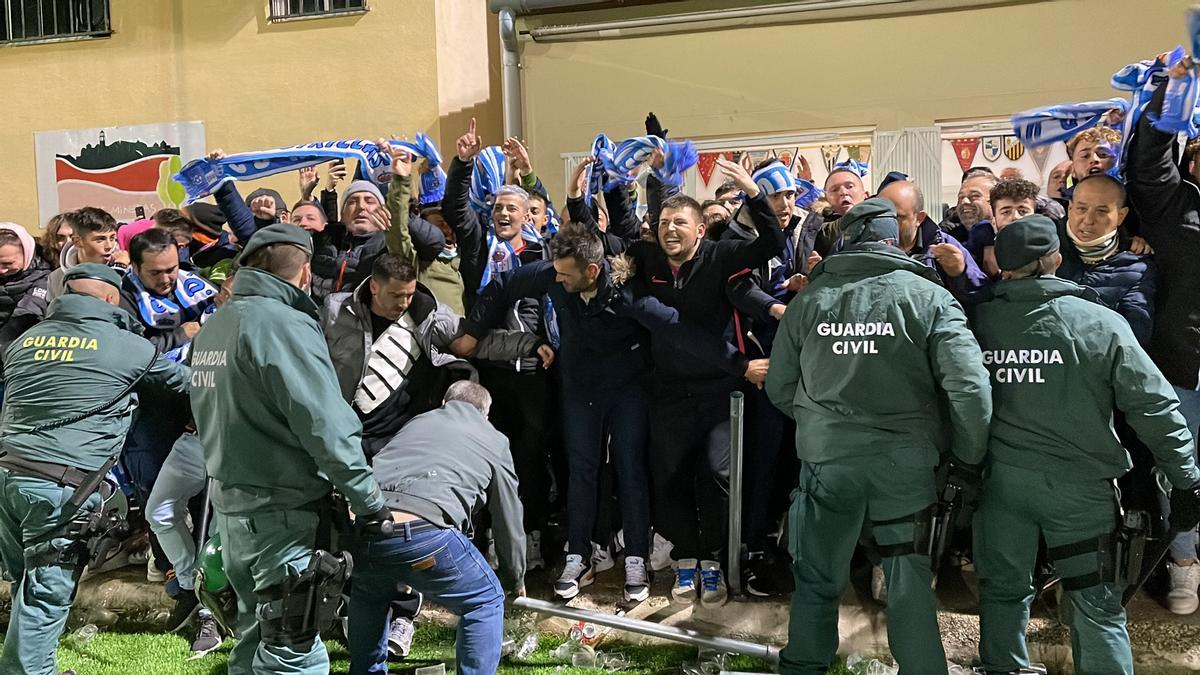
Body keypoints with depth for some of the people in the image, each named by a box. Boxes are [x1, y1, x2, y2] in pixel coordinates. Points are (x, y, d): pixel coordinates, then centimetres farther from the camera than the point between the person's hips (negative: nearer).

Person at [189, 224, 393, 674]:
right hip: (282, 513, -9)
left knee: (257, 635, 22)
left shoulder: (214, 326, 9)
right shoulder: (284, 324, -17)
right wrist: (369, 500, -14)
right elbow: (326, 425, -21)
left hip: (229, 503, 9)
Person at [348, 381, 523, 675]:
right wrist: (517, 581, 42)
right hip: (424, 532, -5)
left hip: (363, 531, 5)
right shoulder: (494, 440, 21)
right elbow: (509, 521, 26)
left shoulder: (417, 421, 31)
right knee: (486, 601, 18)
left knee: (368, 594, 36)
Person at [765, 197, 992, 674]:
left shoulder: (809, 298, 2)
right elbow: (969, 386, -12)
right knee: (910, 580, 13)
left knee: (817, 578, 16)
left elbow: (778, 388, 8)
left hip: (826, 456, 1)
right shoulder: (929, 297, -4)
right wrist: (969, 457, 1)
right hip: (905, 457, -1)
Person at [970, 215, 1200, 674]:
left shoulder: (978, 320, -6)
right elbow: (1155, 407, -7)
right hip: (1079, 483, -2)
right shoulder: (1102, 323, -10)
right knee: (1098, 604, 10)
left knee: (1004, 589, 18)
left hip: (1000, 477, 2)